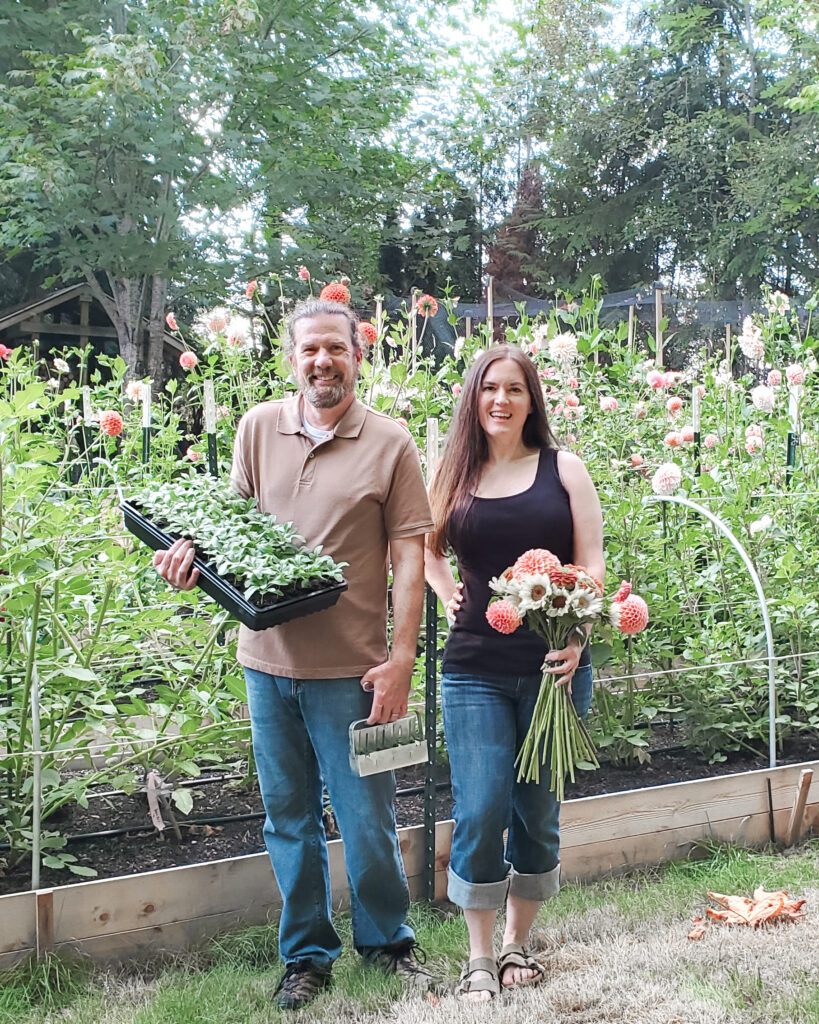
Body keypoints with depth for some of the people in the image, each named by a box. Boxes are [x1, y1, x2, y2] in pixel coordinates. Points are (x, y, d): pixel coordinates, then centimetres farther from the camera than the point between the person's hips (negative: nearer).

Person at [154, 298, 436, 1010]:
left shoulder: (390, 444, -3)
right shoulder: (259, 428, 6)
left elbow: (410, 558, -4)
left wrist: (402, 660, -10)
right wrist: (193, 547, -8)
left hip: (351, 668, -3)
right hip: (269, 660, 3)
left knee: (367, 821, 7)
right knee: (288, 819, 14)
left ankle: (386, 940, 32)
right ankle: (307, 955, 32)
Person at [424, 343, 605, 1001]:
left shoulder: (563, 469, 3)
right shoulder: (455, 476, 7)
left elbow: (592, 564, 0)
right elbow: (427, 546, 25)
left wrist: (576, 639, -15)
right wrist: (447, 594, 6)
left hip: (554, 667, 0)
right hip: (475, 672, 0)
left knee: (538, 812, 9)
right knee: (480, 812, -4)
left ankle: (518, 944, 28)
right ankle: (480, 960, 12)